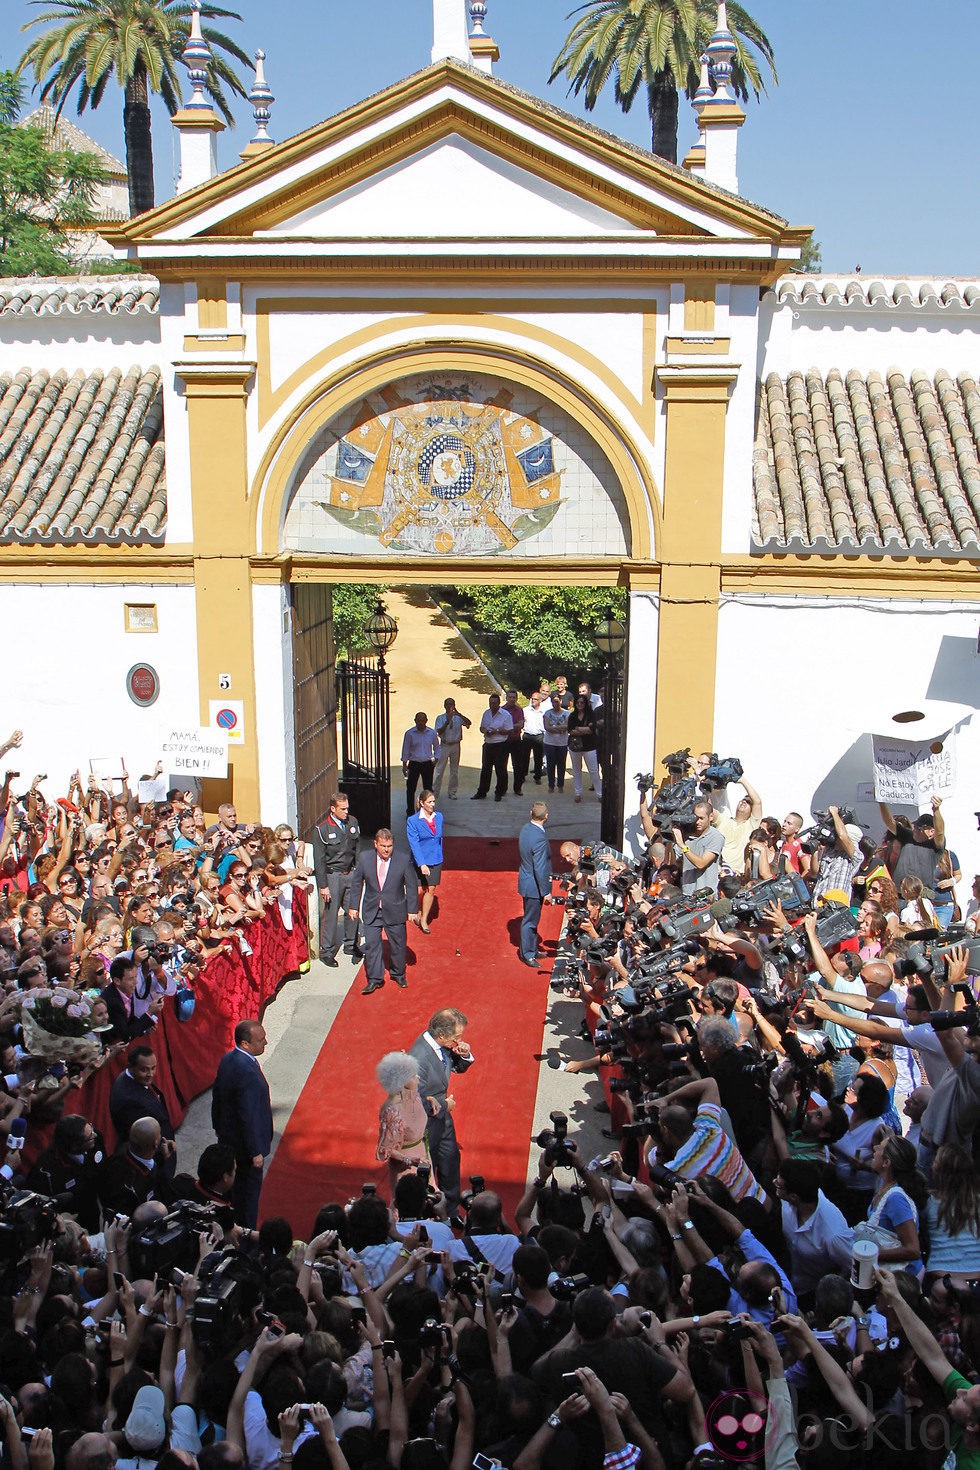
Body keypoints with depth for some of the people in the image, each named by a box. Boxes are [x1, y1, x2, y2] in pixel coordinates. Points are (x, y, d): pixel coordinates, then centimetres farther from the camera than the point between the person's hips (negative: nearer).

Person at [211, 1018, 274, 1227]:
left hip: (227, 1138, 9)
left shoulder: (227, 1059, -3)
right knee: (248, 1190, 8)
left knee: (234, 1187, 24)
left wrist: (219, 1129, 23)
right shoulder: (247, 1071, -32)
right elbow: (248, 1114, -28)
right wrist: (256, 1151, -19)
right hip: (244, 1145, -9)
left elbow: (217, 1098, 10)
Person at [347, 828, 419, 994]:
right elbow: (356, 883, 5)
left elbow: (411, 886, -3)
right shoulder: (364, 858, -6)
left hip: (395, 911, -1)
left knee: (398, 944, 11)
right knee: (371, 944, -1)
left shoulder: (404, 860, -11)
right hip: (371, 911, 1)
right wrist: (354, 906, 5)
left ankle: (398, 974, 32)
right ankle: (374, 979, 8)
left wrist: (412, 910, -3)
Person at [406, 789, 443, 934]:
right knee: (420, 890, 2)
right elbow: (414, 844, -17)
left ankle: (424, 919, 17)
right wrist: (421, 864, -25)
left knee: (431, 890, 5)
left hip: (436, 861, 4)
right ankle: (418, 912, 31)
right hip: (420, 861, -4)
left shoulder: (439, 817, 4)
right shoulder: (413, 821, -12)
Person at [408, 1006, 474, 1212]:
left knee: (451, 1160, 22)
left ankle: (451, 1210, 43)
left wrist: (465, 1055, -14)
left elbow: (459, 1067, 8)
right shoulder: (419, 1058, -36)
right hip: (426, 1124, -8)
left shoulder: (444, 1044, -11)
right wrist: (445, 1105, -16)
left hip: (443, 1118, 8)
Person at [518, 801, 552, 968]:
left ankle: (532, 949, 38)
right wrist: (546, 892, -17)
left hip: (526, 878, 9)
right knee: (530, 920, 7)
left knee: (532, 917, 23)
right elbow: (539, 869, -26)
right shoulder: (539, 838, -30)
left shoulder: (526, 828, -2)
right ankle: (527, 954, 21)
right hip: (534, 885, -9)